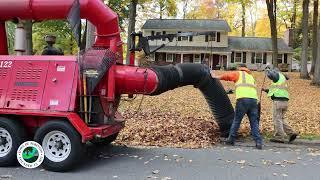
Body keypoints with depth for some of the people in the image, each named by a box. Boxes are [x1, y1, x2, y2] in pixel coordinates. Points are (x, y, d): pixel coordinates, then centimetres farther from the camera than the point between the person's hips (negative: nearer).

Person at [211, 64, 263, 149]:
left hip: (243, 99, -5)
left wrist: (216, 77, 17)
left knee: (236, 120, 5)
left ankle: (231, 139, 11)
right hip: (254, 99, 5)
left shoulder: (239, 73, 14)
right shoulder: (251, 77, 32)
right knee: (254, 122, 4)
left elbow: (227, 76, 8)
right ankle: (258, 142, -3)